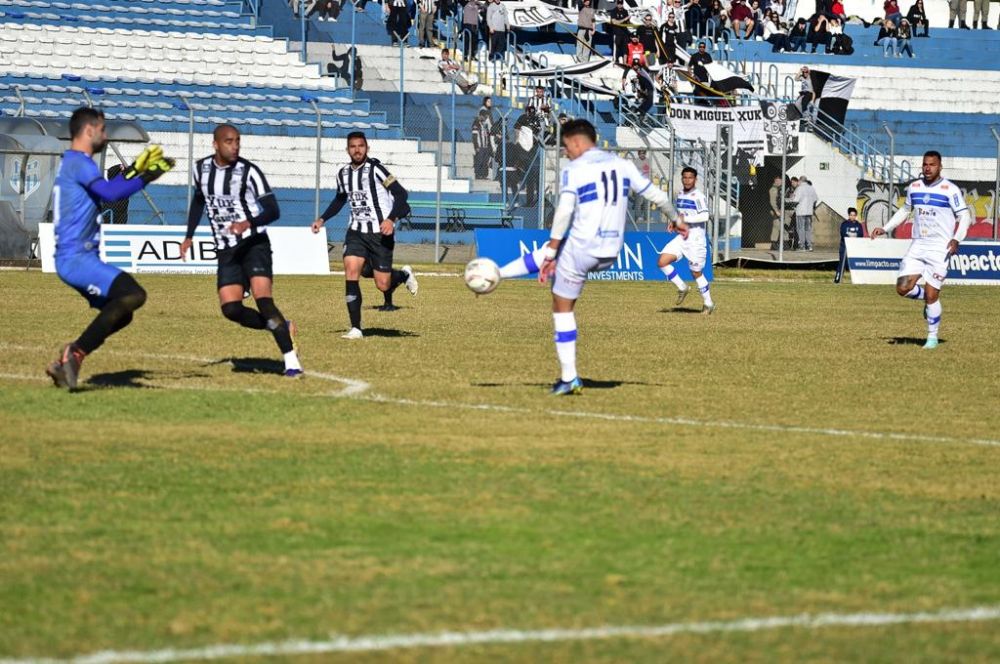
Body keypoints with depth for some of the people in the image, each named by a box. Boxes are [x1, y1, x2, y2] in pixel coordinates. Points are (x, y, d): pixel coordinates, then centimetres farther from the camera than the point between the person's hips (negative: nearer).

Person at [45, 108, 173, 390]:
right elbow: (110, 193, -26)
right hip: (76, 258, -11)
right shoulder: (79, 162, -11)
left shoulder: (72, 163, 20)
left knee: (120, 313, 13)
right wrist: (146, 177, -18)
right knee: (134, 295, -23)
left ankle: (65, 364, 8)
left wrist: (134, 170, 29)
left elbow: (102, 190, 33)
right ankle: (76, 352, -21)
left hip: (74, 258, 11)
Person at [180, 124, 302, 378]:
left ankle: (291, 360, -23)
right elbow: (199, 199, 25)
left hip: (254, 244, -5)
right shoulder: (202, 168, 5)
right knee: (230, 308, -10)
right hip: (226, 251, 5)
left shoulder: (249, 171, -12)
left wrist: (249, 224, -35)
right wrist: (189, 235, 21)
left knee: (263, 299, -23)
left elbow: (273, 211, -16)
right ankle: (282, 327, 12)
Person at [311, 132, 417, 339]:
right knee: (350, 272, -15)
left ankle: (404, 275, 33)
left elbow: (401, 194, -15)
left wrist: (392, 219, -27)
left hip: (380, 233, -5)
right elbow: (340, 199, 26)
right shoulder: (344, 174, 7)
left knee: (383, 285, -4)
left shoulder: (375, 169, -13)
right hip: (356, 231, 5)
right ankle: (355, 328, -11)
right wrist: (323, 219, 16)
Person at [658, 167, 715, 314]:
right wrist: (674, 223, 6)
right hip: (681, 237, 7)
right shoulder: (680, 196, 12)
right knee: (662, 262, -8)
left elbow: (704, 216, -22)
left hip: (695, 238, -7)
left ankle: (708, 303, 17)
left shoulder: (698, 197, -12)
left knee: (696, 272, 1)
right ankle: (682, 288, 8)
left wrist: (684, 219, -21)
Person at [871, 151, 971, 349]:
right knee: (903, 288, -6)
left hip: (940, 249, -5)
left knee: (931, 295, -7)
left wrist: (957, 239, -21)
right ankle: (927, 298, 26)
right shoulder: (914, 187, 8)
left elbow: (964, 216, -6)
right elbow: (905, 210, 24)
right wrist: (885, 229, 16)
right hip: (917, 246, 5)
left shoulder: (950, 190, -8)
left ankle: (933, 337, 9)